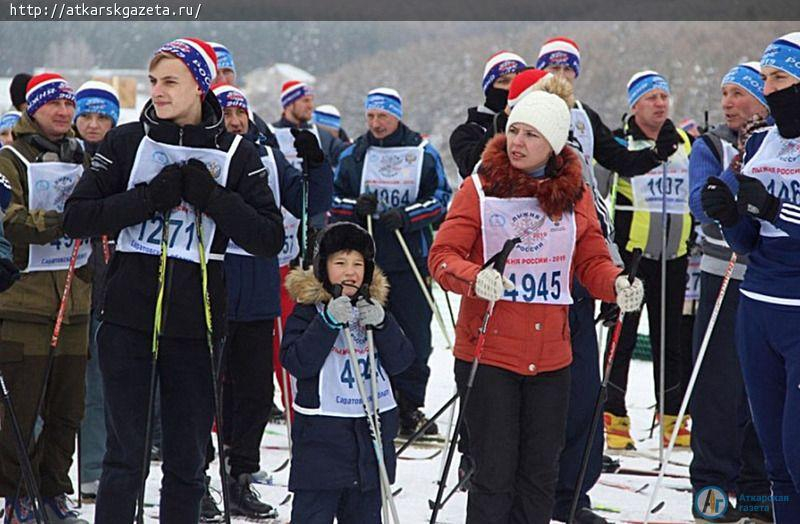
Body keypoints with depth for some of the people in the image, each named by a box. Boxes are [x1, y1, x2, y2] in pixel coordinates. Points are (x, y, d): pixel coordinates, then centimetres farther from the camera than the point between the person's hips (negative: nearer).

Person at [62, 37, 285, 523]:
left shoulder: (236, 154, 3)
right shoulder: (126, 142, 4)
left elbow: (271, 238, -2)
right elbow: (76, 217, -2)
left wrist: (211, 197, -14)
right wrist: (149, 198, -13)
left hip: (195, 319, 1)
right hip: (128, 315, -1)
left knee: (188, 460, 7)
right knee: (124, 456, 0)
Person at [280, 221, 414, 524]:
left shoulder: (373, 308, 11)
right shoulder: (308, 310, -4)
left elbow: (400, 361, 3)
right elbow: (296, 362, -16)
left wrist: (381, 324, -14)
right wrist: (329, 322, -24)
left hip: (372, 429, 5)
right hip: (321, 433, -5)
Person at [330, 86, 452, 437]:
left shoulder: (423, 153, 3)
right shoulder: (353, 155, 9)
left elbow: (440, 200, 2)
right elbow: (334, 201, 15)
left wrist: (405, 217, -13)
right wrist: (356, 207, -7)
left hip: (411, 260, -1)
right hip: (365, 259, 1)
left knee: (415, 336, -1)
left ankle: (410, 410, 9)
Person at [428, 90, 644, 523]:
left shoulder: (574, 193, 6)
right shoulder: (480, 187, -4)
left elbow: (592, 260, 11)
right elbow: (442, 256, -9)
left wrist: (617, 284, -10)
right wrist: (475, 278, -29)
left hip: (550, 354, 4)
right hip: (487, 353, -4)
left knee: (540, 473, 11)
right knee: (494, 472, -2)